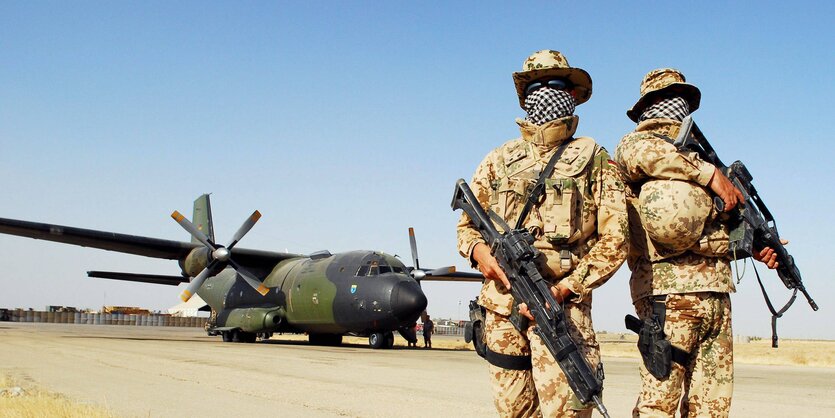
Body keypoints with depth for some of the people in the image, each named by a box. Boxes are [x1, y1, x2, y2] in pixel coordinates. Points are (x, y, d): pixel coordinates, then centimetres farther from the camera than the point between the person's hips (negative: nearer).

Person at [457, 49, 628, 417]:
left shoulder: (594, 160, 8)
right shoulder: (499, 160, 17)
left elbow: (614, 239, 1)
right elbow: (467, 223, 21)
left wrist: (566, 287, -10)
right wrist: (478, 250, -3)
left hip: (562, 300, -3)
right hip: (500, 301, 4)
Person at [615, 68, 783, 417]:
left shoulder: (692, 156, 28)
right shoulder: (638, 142, 6)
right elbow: (635, 153, -21)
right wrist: (710, 174, -16)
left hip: (716, 293, 8)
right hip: (669, 288, -8)